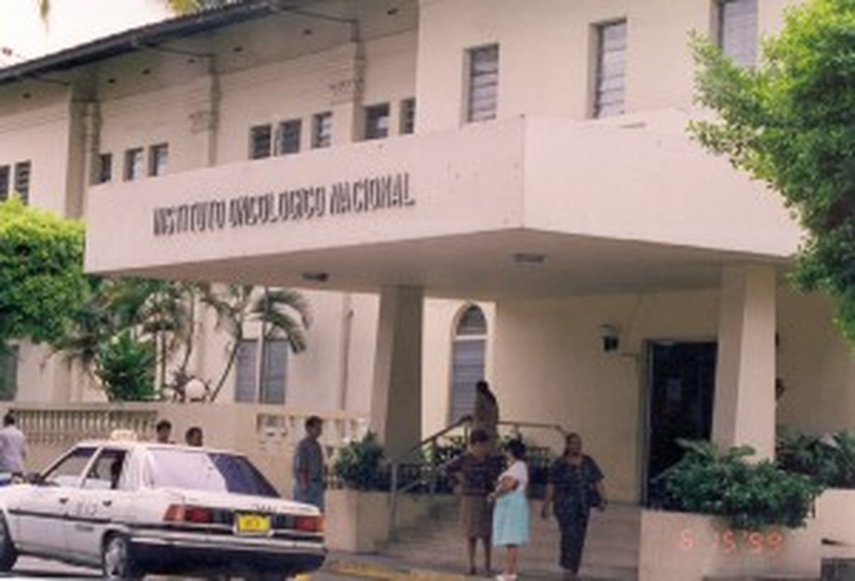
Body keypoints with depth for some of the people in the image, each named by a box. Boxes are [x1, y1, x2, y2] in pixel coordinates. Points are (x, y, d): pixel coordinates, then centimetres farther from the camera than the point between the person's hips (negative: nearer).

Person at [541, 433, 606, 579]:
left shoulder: (588, 462, 9)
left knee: (579, 538, 6)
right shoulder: (559, 464, -1)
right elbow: (551, 486, -2)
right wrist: (546, 506, -5)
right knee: (570, 534, -17)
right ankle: (569, 566, -14)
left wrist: (602, 500, -7)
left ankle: (573, 569, 16)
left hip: (583, 505, 4)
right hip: (565, 505, -4)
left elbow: (598, 483, 6)